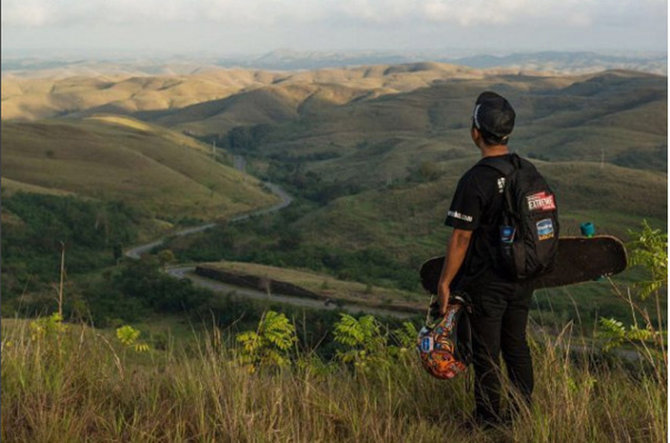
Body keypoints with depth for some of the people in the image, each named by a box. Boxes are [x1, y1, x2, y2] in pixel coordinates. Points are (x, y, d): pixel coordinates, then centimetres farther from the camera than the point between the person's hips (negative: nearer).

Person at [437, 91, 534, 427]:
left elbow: (461, 238, -19)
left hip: (487, 281, -7)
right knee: (516, 345, 19)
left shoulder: (475, 180, -21)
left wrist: (444, 282, -10)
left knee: (486, 352, 6)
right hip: (522, 277, 7)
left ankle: (488, 421, 17)